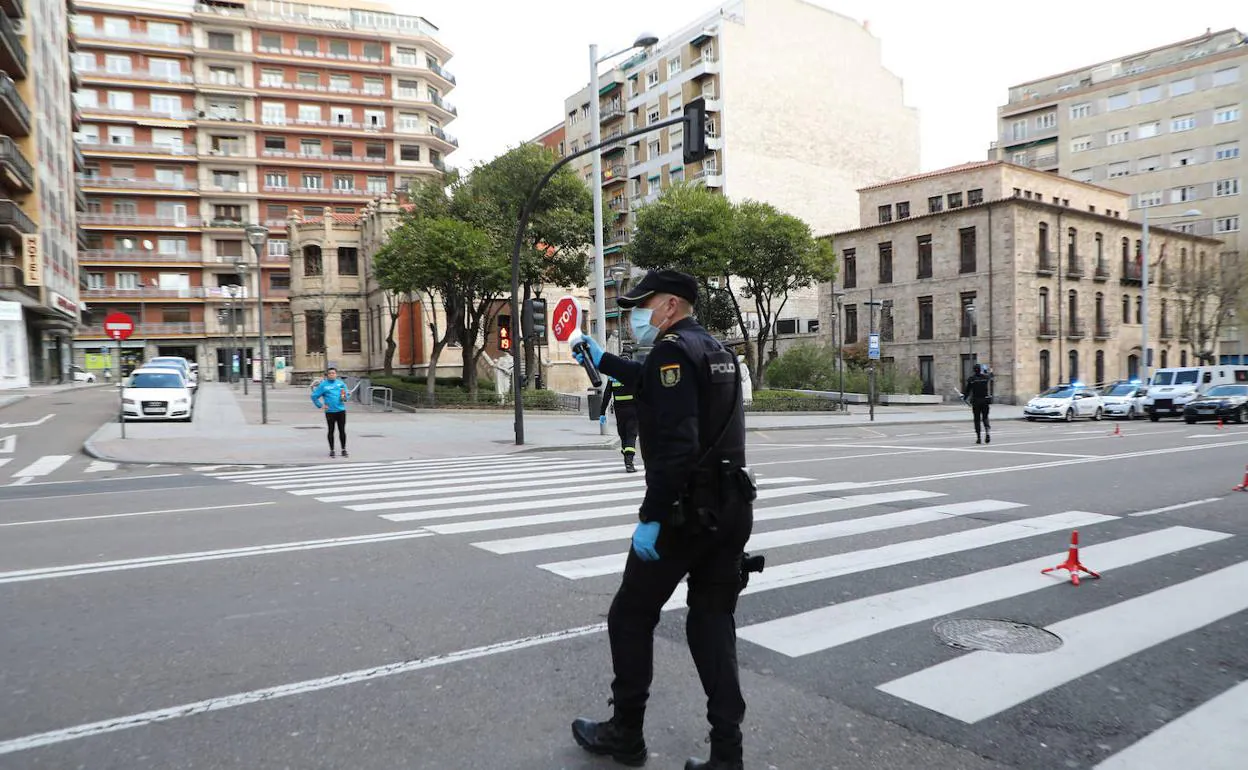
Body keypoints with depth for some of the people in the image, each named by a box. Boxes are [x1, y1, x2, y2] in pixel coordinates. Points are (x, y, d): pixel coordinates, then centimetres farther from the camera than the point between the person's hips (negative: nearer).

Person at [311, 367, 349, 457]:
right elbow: (314, 396, 1)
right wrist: (320, 406, -4)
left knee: (342, 431, 6)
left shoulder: (341, 383, 7)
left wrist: (345, 397, -9)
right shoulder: (323, 385, 0)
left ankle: (344, 449, 15)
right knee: (331, 431, 6)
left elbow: (347, 393, 12)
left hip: (341, 411, 2)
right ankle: (331, 450, 15)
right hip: (330, 412, -1)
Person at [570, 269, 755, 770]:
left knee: (631, 617, 10)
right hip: (732, 508, 8)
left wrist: (652, 518, -22)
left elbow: (675, 445, -25)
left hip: (686, 511, -8)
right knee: (713, 625, 13)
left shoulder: (673, 350, -12)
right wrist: (604, 362, 43)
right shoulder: (716, 351, 16)